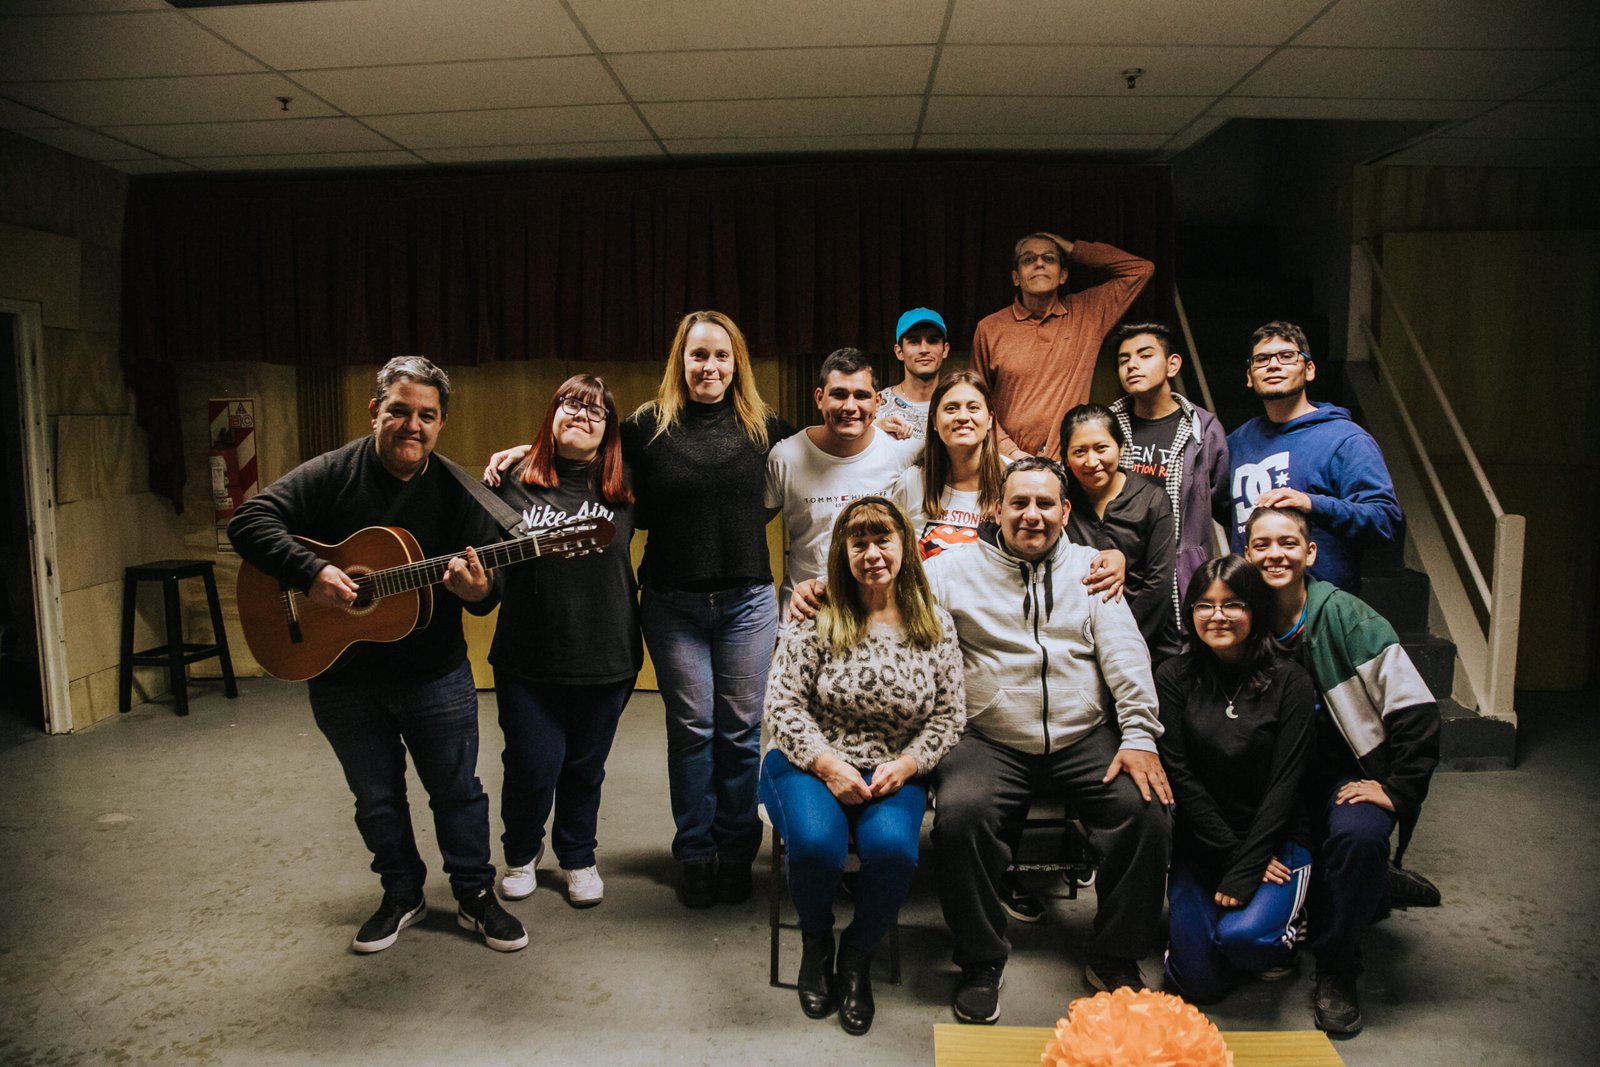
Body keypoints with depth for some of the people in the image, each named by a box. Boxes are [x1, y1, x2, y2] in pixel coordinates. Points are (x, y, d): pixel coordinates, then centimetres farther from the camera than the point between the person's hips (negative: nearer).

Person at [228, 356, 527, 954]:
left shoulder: (457, 491, -6)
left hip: (436, 676, 0)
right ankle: (402, 895, 36)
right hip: (342, 678, 1)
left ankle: (475, 896, 29)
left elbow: (488, 588, -7)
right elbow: (249, 521, -16)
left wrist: (478, 590, -32)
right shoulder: (332, 474, -8)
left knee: (457, 791, 11)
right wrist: (311, 573, -29)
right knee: (376, 798, 16)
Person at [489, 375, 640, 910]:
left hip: (606, 660, 1)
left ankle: (578, 859, 39)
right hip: (527, 660, -1)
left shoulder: (624, 487, 0)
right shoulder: (516, 480, -2)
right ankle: (521, 855, 35)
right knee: (532, 766, 5)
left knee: (585, 767, 15)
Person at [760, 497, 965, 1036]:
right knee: (816, 843, -31)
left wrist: (907, 764, -10)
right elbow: (783, 703, -5)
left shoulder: (936, 624, 4)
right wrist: (828, 764, -16)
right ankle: (816, 942, 6)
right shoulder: (816, 618, -3)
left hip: (895, 772, 1)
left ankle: (859, 952, 3)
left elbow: (949, 715, 6)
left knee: (892, 846, -30)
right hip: (812, 763, -1)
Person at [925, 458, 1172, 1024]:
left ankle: (1115, 957, 2)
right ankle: (981, 960, -3)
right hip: (990, 742, -1)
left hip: (1084, 740, 2)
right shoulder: (955, 569, 7)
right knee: (958, 817, -29)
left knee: (1147, 812, -22)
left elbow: (1125, 655, 5)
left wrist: (1140, 737, -6)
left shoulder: (1091, 568, 12)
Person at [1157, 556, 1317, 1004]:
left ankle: (1284, 928, 9)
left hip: (1275, 840, -1)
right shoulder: (1174, 677, -3)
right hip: (1199, 843, 1)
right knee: (1199, 983, -10)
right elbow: (1178, 775, -6)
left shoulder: (1290, 683, -6)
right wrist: (1231, 851, -12)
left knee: (1242, 935, -28)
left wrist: (1243, 873, -14)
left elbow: (1283, 785, -9)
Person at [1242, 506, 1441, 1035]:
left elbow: (1417, 711, -13)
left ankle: (1336, 971, -8)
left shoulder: (1344, 616, -14)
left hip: (1348, 771, -3)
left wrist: (1397, 788, -17)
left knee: (1358, 835, -32)